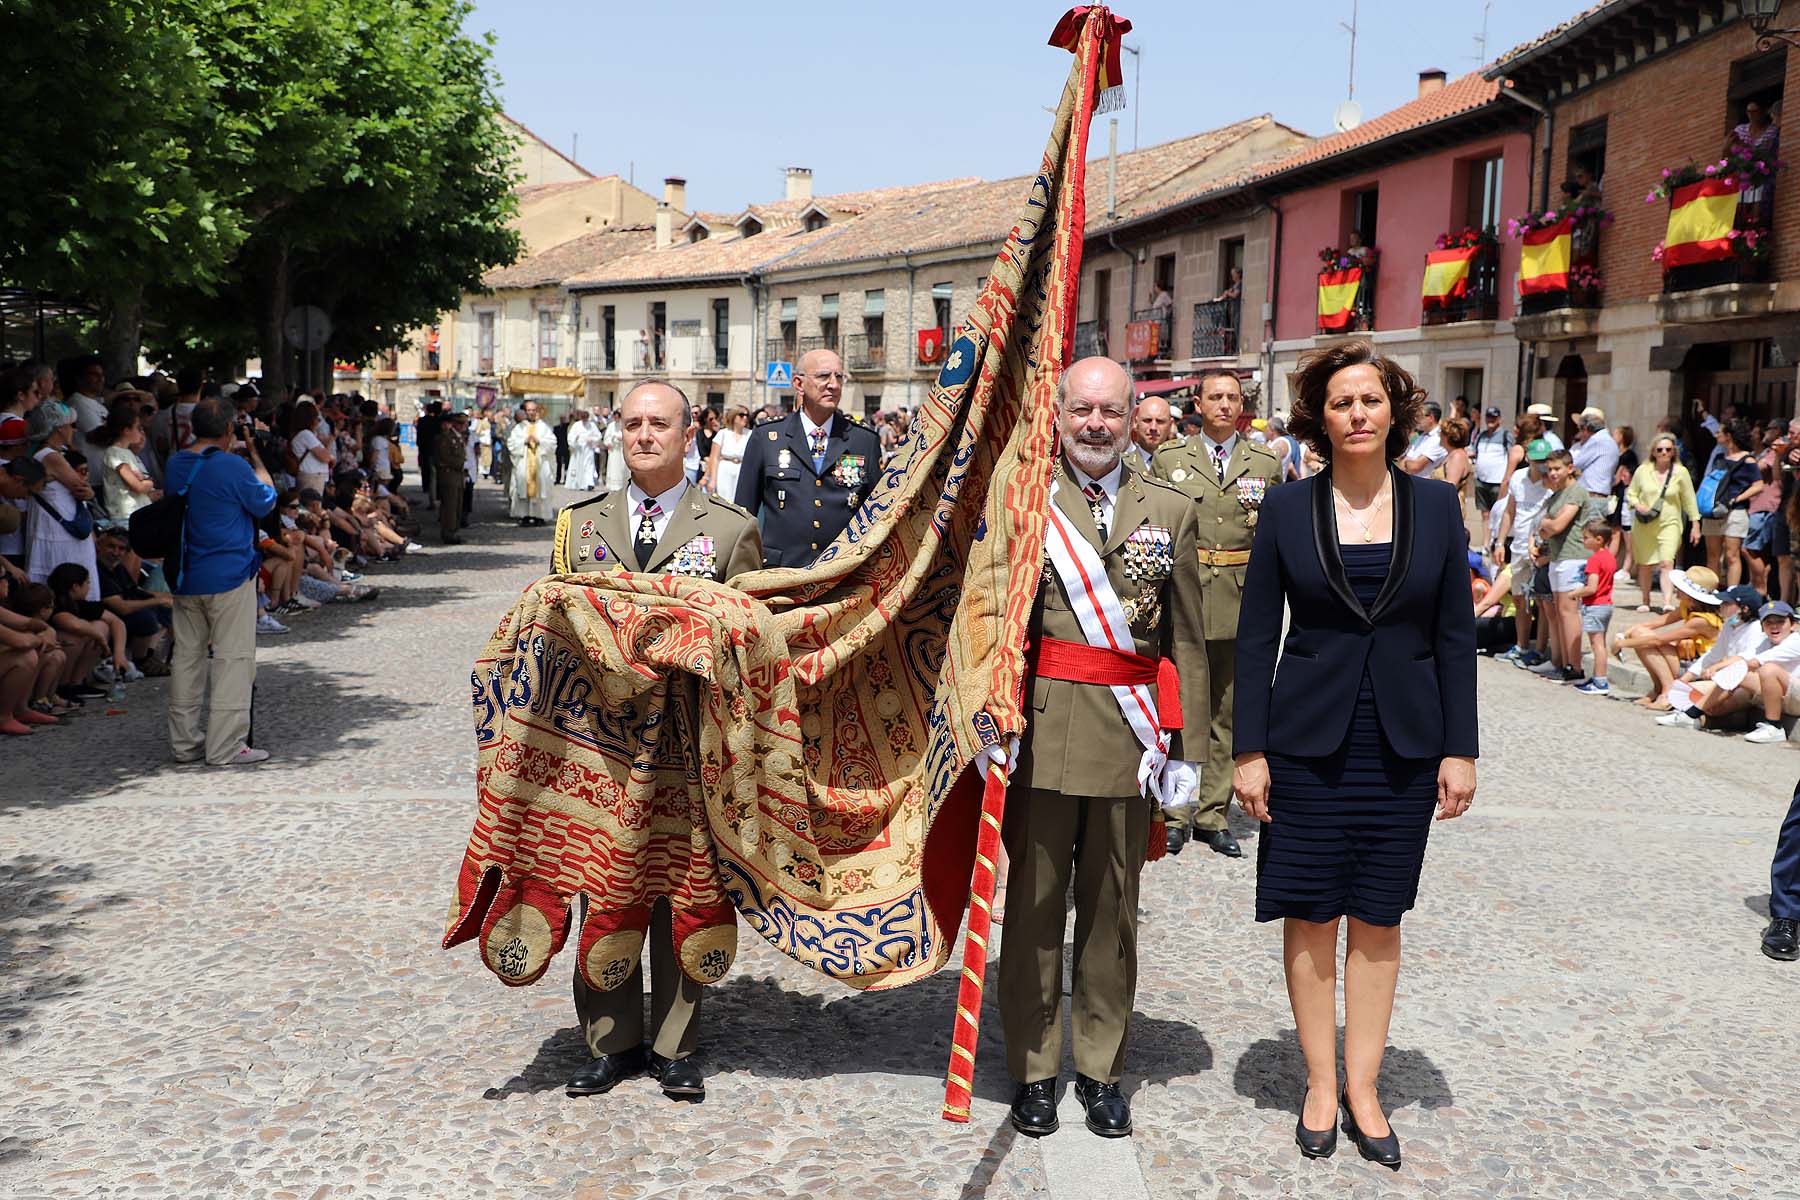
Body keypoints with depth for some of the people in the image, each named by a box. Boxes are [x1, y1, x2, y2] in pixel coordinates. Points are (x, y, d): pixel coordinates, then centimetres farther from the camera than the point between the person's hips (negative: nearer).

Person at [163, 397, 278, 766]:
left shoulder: (176, 465, 7)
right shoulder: (233, 467, -14)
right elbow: (265, 502, -2)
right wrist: (256, 460, 8)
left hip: (186, 579, 7)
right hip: (229, 576, -7)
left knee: (187, 656, 12)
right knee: (233, 657, -1)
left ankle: (184, 742, 18)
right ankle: (225, 746, -1)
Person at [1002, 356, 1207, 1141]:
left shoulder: (1171, 512, 6)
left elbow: (1186, 637, 6)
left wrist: (1182, 737, 1)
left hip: (1129, 738, 2)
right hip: (1041, 730, -1)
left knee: (1111, 911, 13)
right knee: (1034, 905, 8)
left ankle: (1102, 1069, 27)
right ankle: (1034, 1069, 23)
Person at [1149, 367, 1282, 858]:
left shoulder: (1267, 462, 10)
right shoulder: (1168, 459, 7)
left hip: (1242, 601, 2)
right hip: (1182, 598, -1)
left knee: (1228, 710, 7)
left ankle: (1213, 814, 15)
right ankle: (1174, 813, 5)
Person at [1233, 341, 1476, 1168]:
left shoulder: (1436, 505, 1)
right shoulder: (1287, 510, -2)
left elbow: (1456, 635, 3)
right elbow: (1256, 636, -1)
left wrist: (1460, 748, -1)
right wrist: (1249, 750, -5)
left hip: (1403, 744, 1)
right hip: (1309, 741, -1)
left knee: (1379, 920, 9)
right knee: (1311, 917, 6)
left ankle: (1363, 1088, 22)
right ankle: (1321, 1084, 22)